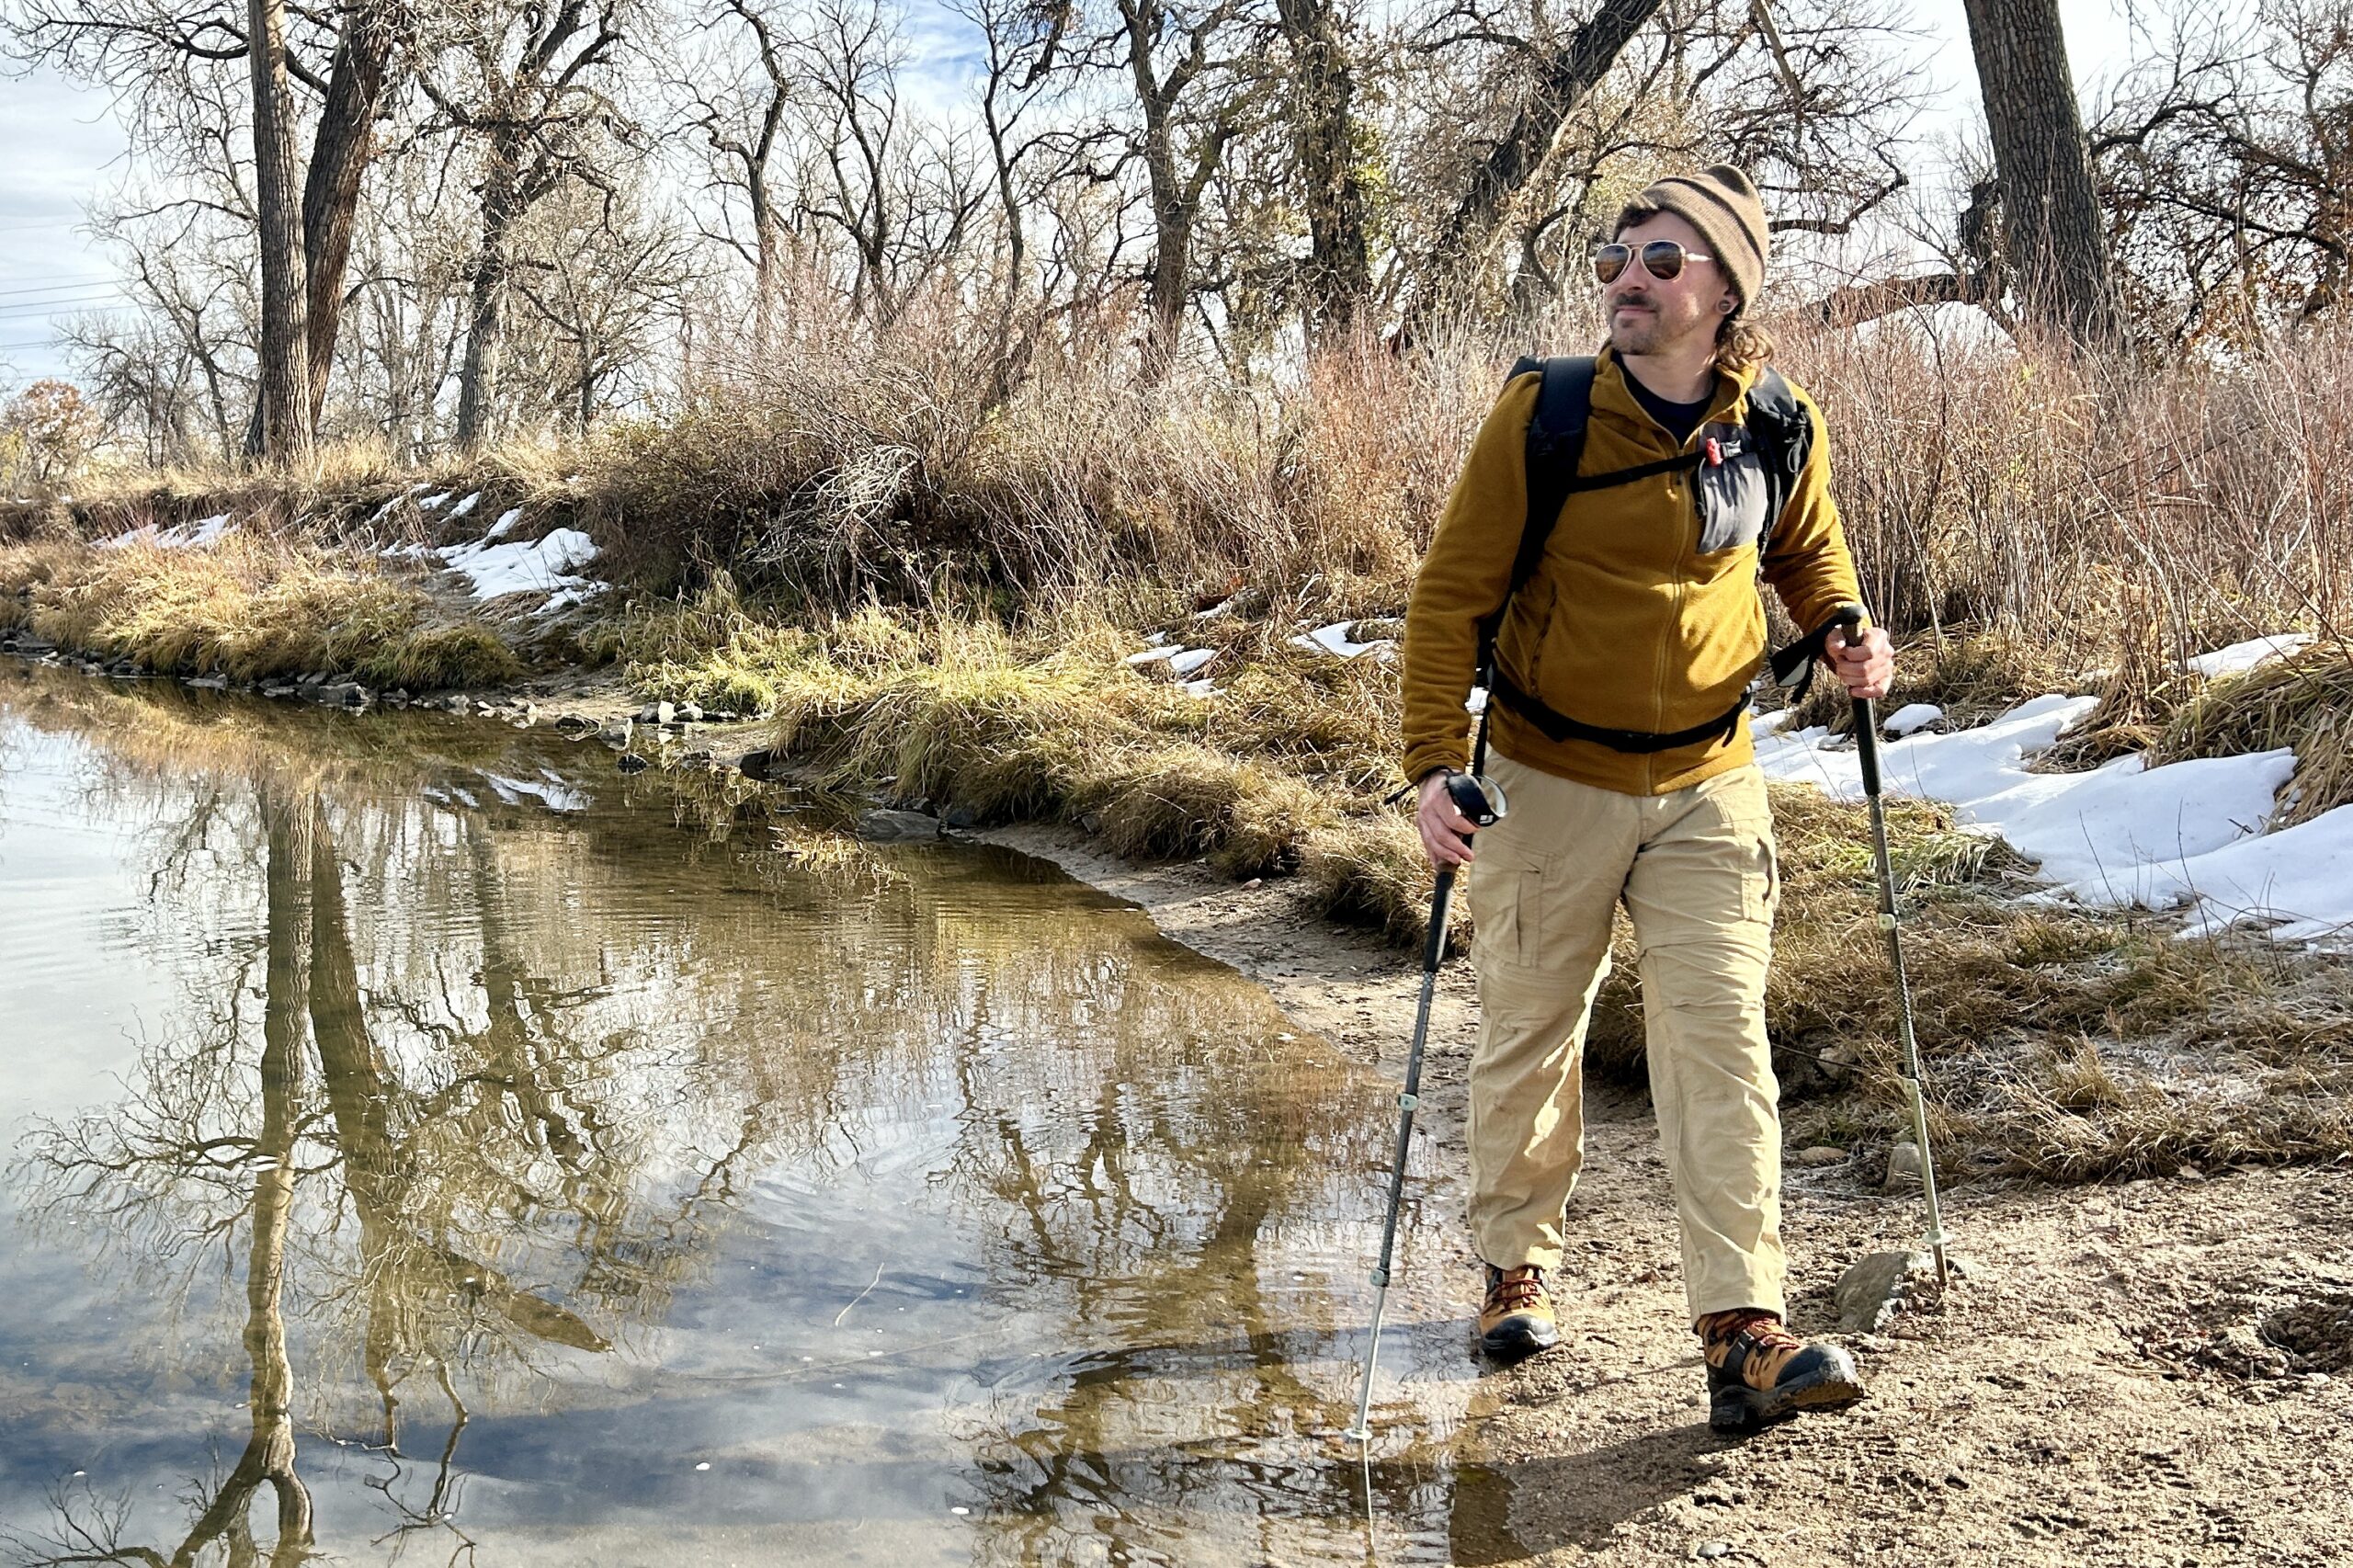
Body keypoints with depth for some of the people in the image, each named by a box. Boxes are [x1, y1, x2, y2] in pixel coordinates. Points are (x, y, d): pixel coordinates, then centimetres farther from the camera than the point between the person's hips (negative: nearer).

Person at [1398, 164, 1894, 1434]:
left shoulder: (1781, 430, -4)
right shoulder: (1542, 415, -13)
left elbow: (1806, 553, 17)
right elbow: (1452, 593, -9)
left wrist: (1843, 632, -4)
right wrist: (1434, 762, -18)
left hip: (1705, 786, 1)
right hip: (1548, 782, -1)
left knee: (1723, 1043, -6)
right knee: (1528, 1040, 11)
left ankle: (1742, 1337, -4)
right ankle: (1516, 1268, 33)